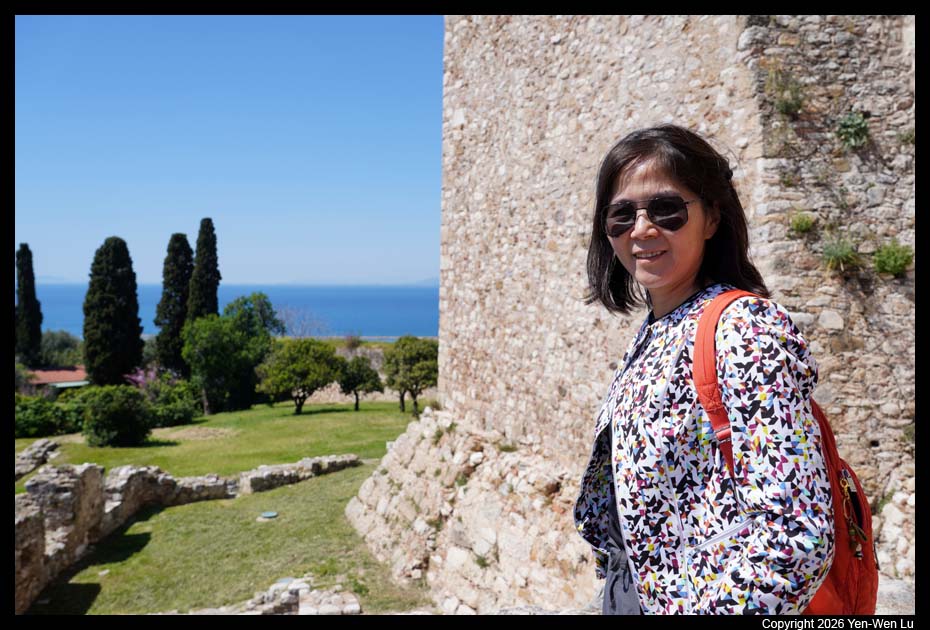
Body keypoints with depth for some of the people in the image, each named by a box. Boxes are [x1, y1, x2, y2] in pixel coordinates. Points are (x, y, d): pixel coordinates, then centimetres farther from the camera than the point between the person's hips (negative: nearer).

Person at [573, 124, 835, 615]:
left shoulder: (747, 328, -20)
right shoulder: (652, 335, 4)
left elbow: (794, 536, -26)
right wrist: (616, 589, 11)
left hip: (694, 600, -7)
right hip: (629, 591, 7)